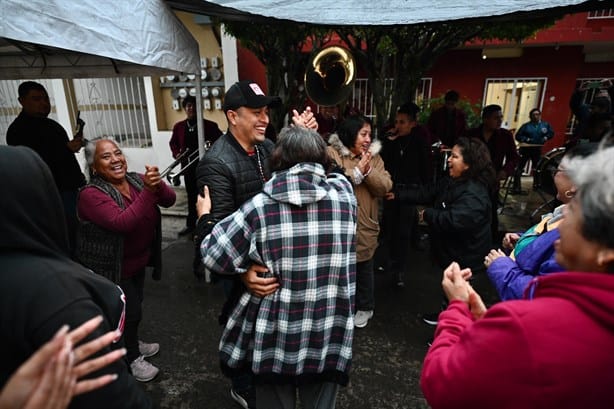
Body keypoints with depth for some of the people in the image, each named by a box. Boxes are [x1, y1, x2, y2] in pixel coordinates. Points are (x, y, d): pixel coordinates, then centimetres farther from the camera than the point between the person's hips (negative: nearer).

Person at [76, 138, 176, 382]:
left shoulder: (136, 180, -4)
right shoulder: (91, 194, -22)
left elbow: (169, 200, -14)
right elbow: (122, 223, -36)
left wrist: (158, 185, -35)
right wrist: (147, 191, -43)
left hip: (138, 261, 6)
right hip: (111, 268, -6)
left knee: (134, 306, 22)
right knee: (129, 311, 5)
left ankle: (132, 344, 46)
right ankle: (131, 358, 29)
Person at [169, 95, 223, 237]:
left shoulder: (209, 125, -5)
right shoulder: (178, 126, 6)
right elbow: (173, 143, 18)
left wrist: (211, 146, -22)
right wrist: (177, 154, 1)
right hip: (188, 166, 4)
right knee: (191, 196, 15)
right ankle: (191, 224, 28)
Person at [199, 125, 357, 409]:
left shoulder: (259, 207, -15)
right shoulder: (345, 196, -9)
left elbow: (214, 256, -6)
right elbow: (334, 177, 16)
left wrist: (205, 217, 12)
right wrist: (311, 138, 26)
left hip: (276, 341, -1)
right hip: (329, 339, 2)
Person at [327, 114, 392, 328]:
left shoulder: (373, 156, 5)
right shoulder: (332, 153, -7)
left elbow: (385, 187, -3)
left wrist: (368, 171, -17)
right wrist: (357, 171, -18)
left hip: (364, 225, 3)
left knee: (363, 268, 18)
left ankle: (364, 307, 38)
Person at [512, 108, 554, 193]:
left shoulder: (545, 124, 3)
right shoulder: (526, 125, -6)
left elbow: (551, 133, 10)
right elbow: (518, 136, -8)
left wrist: (545, 138, -8)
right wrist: (526, 139, -22)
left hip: (537, 150, 3)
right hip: (525, 149, -3)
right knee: (519, 168, -7)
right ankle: (516, 187, -5)